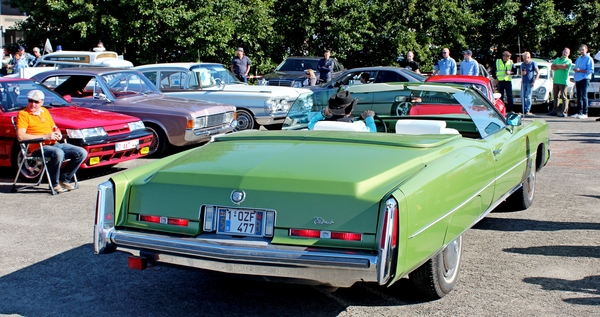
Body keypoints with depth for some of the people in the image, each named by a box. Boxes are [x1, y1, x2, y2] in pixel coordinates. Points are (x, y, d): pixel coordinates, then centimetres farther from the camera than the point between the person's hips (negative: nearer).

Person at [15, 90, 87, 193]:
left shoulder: (44, 111, 20)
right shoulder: (23, 114, -3)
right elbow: (20, 136, -16)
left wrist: (58, 134, 3)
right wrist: (45, 137, -18)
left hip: (55, 144, 7)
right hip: (38, 148, -7)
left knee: (82, 153, -9)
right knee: (58, 153, -38)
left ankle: (64, 179, 4)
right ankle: (54, 184, -17)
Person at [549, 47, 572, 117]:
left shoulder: (568, 61, 1)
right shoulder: (557, 59, 19)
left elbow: (564, 66, -17)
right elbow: (552, 67, 6)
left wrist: (556, 66, 0)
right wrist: (560, 67, -8)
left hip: (563, 82, -6)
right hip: (555, 81, 6)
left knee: (564, 97, -6)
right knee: (555, 96, 10)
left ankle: (564, 112, -5)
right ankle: (554, 111, 15)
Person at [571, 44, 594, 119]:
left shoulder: (589, 59, -3)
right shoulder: (578, 59, 20)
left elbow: (591, 70, -11)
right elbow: (574, 68, 25)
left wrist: (580, 70, -15)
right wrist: (575, 69, 1)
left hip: (584, 79, -7)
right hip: (578, 79, 7)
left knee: (584, 96, -9)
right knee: (579, 97, 9)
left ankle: (585, 113, -9)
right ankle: (579, 112, 12)